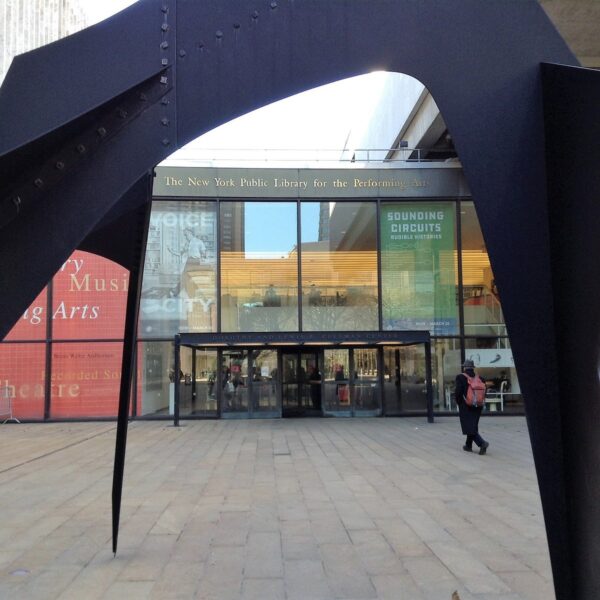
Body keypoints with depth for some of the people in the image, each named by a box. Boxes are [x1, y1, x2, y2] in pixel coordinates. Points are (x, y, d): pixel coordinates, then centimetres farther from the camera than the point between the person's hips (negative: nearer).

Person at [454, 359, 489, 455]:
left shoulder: (460, 377, -9)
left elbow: (458, 392, -14)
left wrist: (458, 401, 2)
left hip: (465, 407, -5)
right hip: (477, 406, 6)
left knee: (469, 427, -3)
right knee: (472, 426, 17)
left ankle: (482, 443, -21)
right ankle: (468, 446, 27)